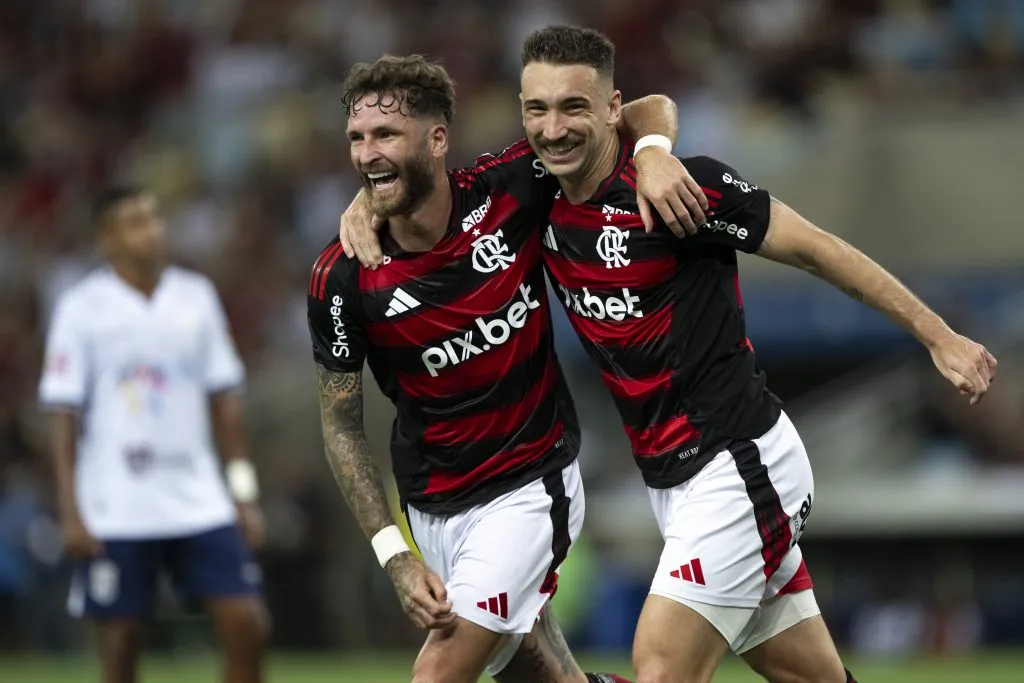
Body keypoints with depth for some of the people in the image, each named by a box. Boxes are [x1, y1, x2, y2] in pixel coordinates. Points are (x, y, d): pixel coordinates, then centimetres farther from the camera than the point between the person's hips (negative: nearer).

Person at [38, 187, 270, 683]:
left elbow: (223, 399, 12)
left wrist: (244, 492, 8)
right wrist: (70, 511, -9)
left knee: (249, 627, -5)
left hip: (201, 506, 3)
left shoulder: (196, 297, 8)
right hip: (116, 512, -3)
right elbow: (63, 416, -3)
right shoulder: (82, 308, -3)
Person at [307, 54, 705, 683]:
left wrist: (652, 155, -27)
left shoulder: (510, 189, -15)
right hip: (432, 507, 2)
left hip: (531, 487, -2)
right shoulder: (341, 278, -14)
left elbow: (648, 111, -3)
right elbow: (341, 424, -4)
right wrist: (394, 554, -13)